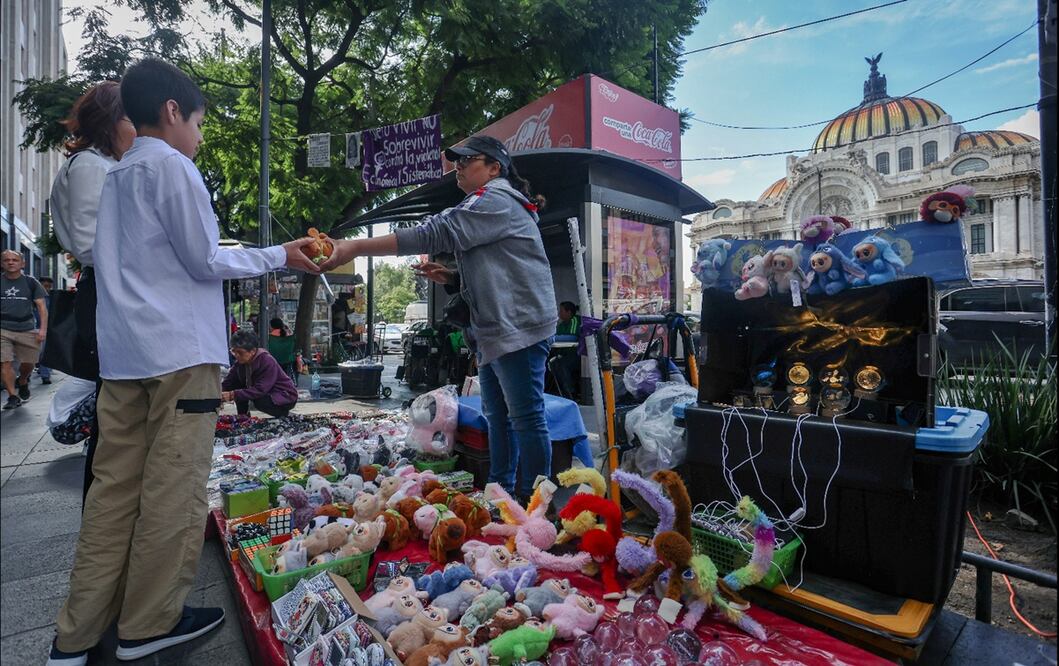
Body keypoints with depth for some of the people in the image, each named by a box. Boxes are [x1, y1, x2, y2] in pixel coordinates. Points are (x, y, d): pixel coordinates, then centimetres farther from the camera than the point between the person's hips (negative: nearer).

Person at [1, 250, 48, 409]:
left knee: (28, 363, 5)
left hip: (27, 330, 0)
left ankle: (22, 382, 35)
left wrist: (43, 329, -8)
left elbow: (42, 307, 2)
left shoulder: (31, 283, 5)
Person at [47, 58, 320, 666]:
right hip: (179, 350, -8)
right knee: (174, 491, 2)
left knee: (114, 488, 11)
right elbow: (205, 261, -8)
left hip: (123, 354, 8)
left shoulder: (118, 174, 21)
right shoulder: (170, 165, -5)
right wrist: (277, 256, 2)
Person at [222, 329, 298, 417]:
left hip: (286, 397, -7)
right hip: (265, 393, 7)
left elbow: (260, 390, -33)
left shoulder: (267, 362, -27)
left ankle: (283, 413, -6)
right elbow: (228, 382, -5)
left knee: (258, 401, -33)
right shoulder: (241, 362, -4)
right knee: (237, 387, -9)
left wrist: (233, 395, -39)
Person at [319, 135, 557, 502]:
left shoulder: (494, 200, -10)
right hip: (495, 331, 11)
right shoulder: (492, 204, 24)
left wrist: (356, 247, -23)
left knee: (526, 417, -4)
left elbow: (433, 233, -22)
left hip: (517, 327, -11)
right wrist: (451, 278, 8)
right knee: (497, 416, 16)